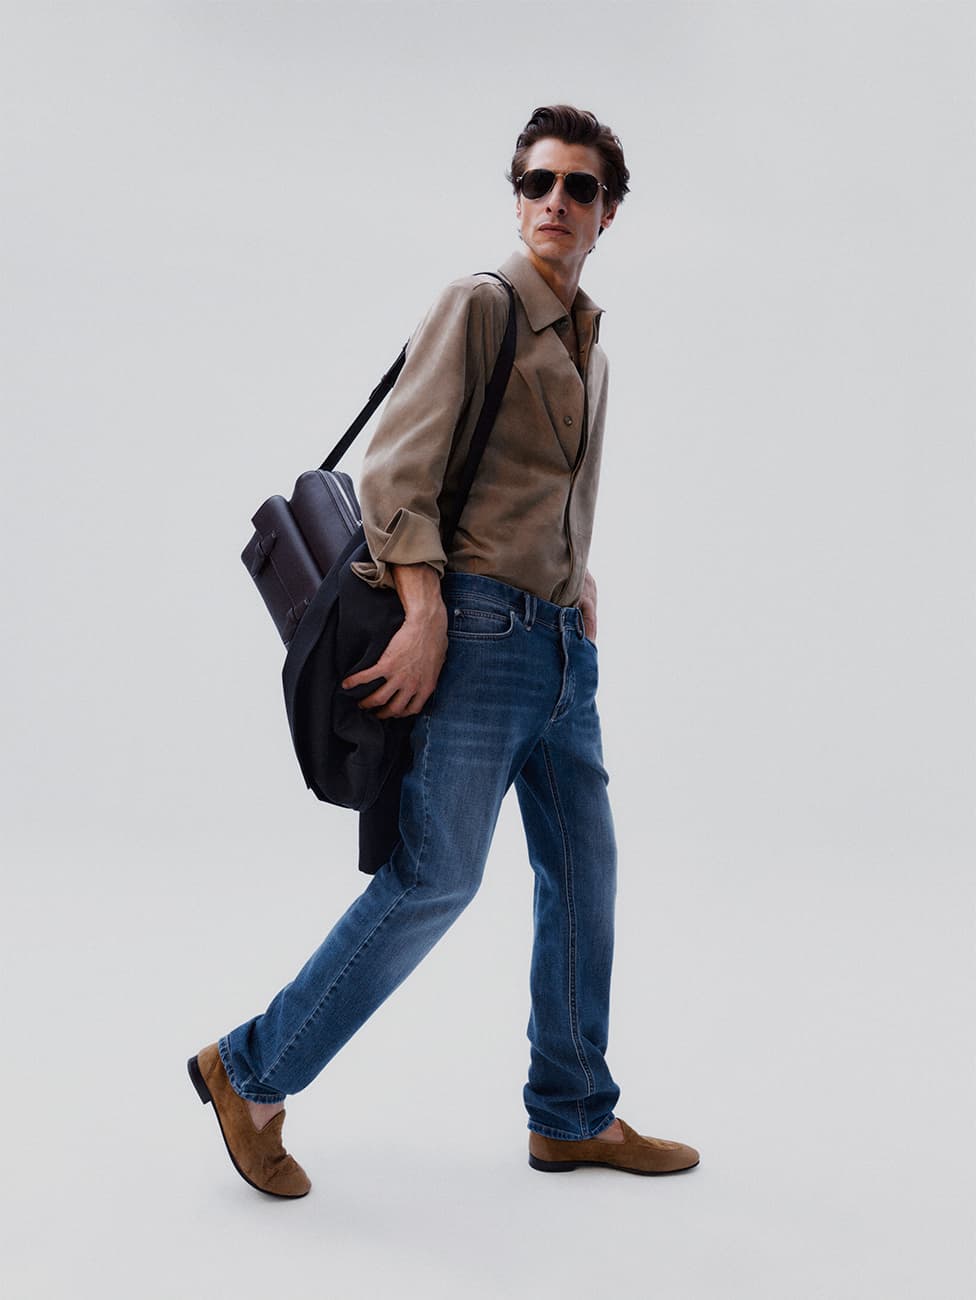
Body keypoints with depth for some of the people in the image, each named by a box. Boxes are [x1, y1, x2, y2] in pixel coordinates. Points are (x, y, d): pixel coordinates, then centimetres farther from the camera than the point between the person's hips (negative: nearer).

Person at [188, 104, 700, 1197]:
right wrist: (426, 617, -22)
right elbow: (393, 472, -13)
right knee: (435, 875, -10)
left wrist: (573, 588, 13)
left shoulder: (589, 349, 21)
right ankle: (253, 1073, 6)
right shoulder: (478, 306, -3)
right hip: (481, 626, -8)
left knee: (583, 873, 10)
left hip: (563, 643, 8)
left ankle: (573, 1115, 23)